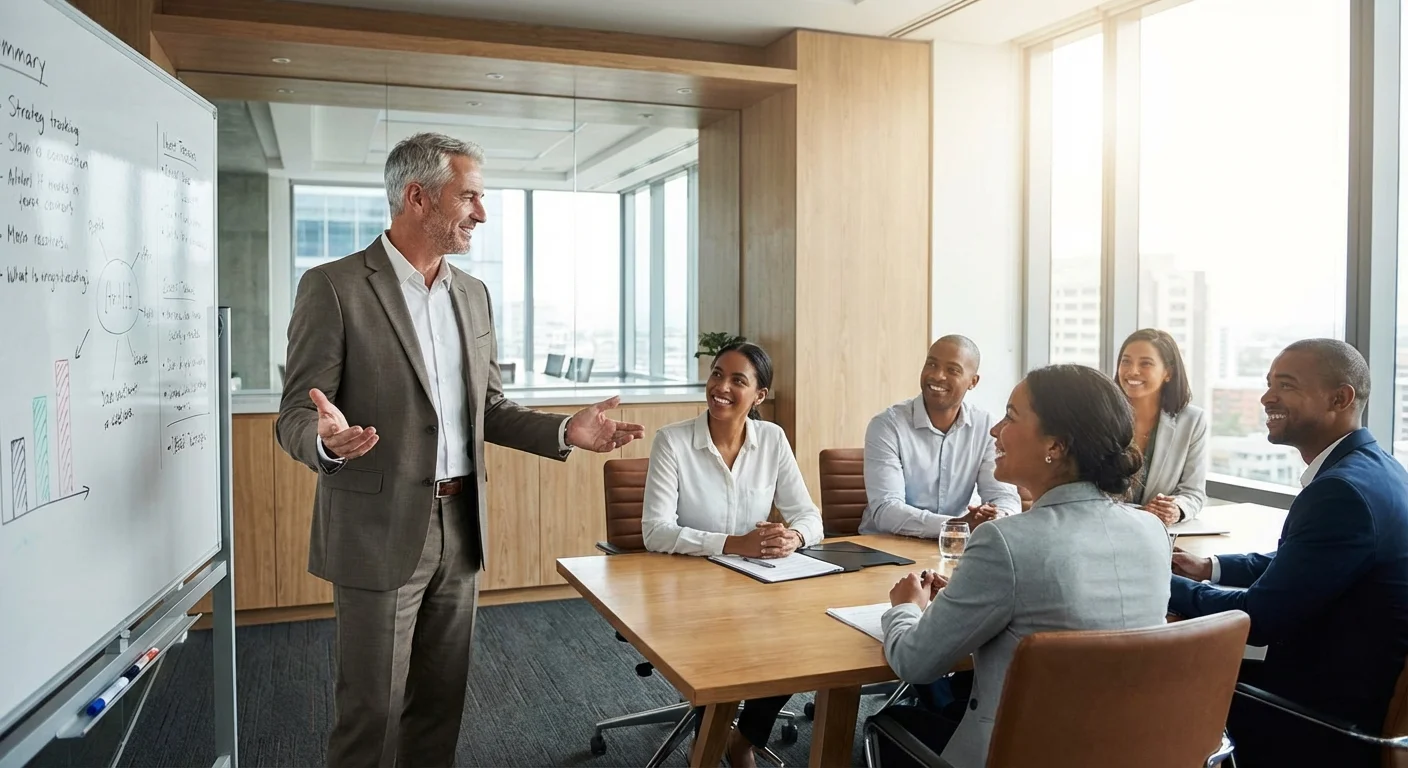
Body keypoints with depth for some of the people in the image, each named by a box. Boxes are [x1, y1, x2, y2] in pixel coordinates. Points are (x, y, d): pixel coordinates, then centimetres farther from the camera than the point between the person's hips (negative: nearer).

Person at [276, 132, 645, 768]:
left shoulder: (471, 294, 10)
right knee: (371, 710, 6)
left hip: (460, 526, 6)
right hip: (381, 532, -5)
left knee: (441, 701, 16)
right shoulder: (333, 287, -10)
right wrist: (327, 440, -34)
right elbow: (297, 415, -11)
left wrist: (565, 431, 0)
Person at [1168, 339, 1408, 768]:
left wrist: (1162, 583, -9)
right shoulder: (1369, 465, 6)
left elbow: (1259, 618, -22)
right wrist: (1209, 568, 9)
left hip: (1335, 719, -9)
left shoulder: (1343, 490, -26)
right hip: (1363, 691, 9)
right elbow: (1291, 564, 19)